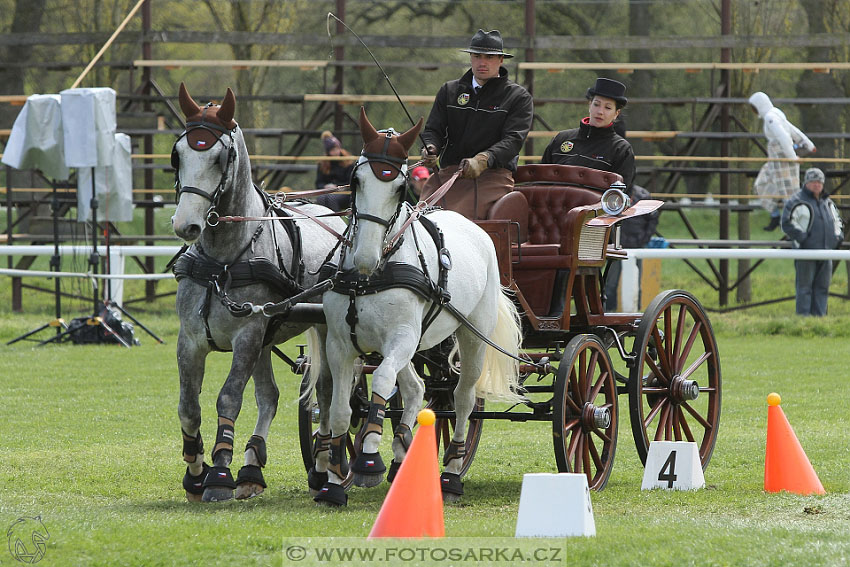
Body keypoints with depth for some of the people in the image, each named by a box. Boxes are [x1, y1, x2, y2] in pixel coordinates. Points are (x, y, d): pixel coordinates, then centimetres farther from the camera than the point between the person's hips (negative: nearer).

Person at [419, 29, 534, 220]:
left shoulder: (519, 97, 9)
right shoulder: (449, 91, 20)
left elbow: (513, 140, -4)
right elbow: (433, 129, 16)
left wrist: (482, 160, -24)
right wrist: (430, 148, -10)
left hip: (495, 173, -4)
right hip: (448, 172, 4)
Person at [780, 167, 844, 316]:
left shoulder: (828, 202, 19)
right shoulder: (797, 201, -3)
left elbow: (837, 220, 33)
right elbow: (787, 223, -10)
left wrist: (838, 236, 14)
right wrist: (802, 238, -16)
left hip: (826, 251, 6)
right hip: (806, 251, -6)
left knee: (822, 286, 7)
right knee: (804, 285, -6)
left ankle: (819, 314, 12)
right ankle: (803, 315, -4)